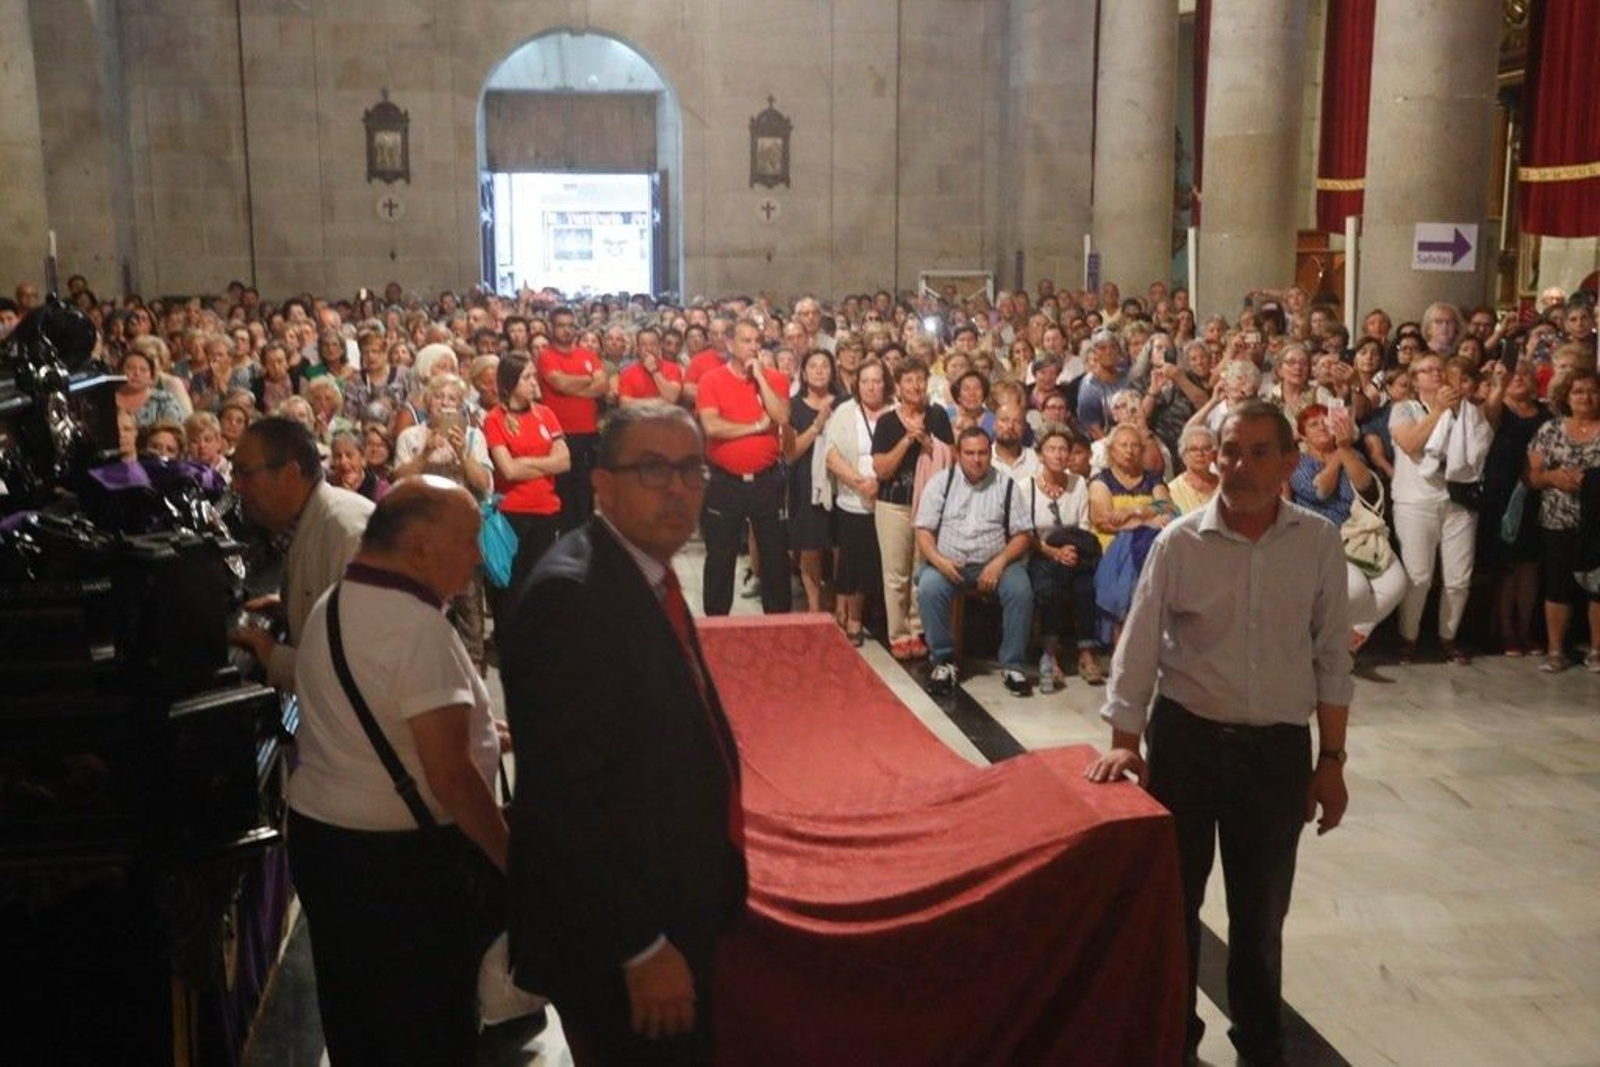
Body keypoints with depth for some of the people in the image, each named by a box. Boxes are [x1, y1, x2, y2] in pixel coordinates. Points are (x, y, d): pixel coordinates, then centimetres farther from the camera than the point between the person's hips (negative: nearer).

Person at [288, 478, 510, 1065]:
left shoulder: (330, 606, 7)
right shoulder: (417, 627, -23)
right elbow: (450, 778, -25)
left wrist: (474, 726, 17)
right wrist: (515, 860, -17)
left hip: (318, 834, 9)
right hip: (401, 858, -9)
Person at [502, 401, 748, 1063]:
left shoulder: (647, 573, 5)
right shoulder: (569, 593, -24)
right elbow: (567, 796, -28)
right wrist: (641, 947, -24)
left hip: (675, 907, 9)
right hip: (618, 932, -9)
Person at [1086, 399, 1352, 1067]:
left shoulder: (1319, 544, -3)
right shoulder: (1179, 542, -7)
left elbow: (1332, 658, 2)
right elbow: (1139, 646, -4)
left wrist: (1331, 759, 1)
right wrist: (1125, 742, -9)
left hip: (1279, 747, 1)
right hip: (1186, 738, -1)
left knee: (1262, 908, 14)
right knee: (1174, 895, 11)